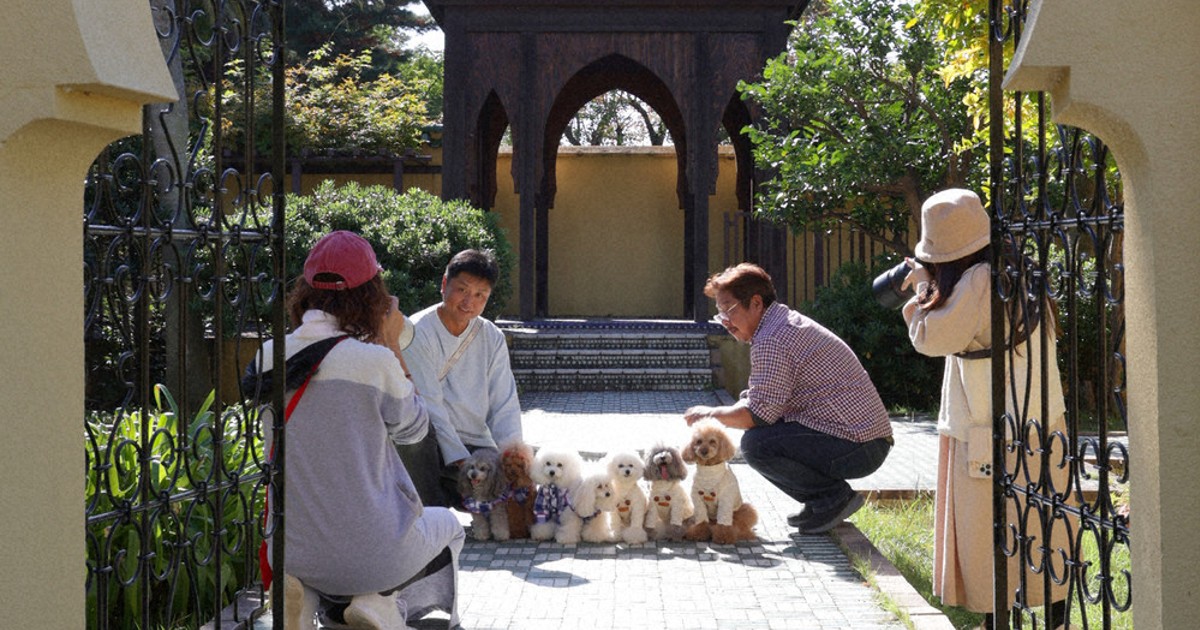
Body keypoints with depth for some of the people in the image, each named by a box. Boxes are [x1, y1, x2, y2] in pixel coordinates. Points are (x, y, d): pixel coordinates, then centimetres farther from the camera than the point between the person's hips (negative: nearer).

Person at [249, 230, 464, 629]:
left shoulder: (268, 357, -2)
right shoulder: (375, 362, -18)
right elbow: (414, 429, 0)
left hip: (294, 549, 5)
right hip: (370, 551, -4)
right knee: (447, 525, 29)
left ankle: (307, 591, 10)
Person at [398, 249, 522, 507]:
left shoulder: (492, 338, 8)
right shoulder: (418, 333, -9)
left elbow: (505, 405, 4)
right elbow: (428, 404, -16)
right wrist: (459, 459, -23)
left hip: (477, 447, 4)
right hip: (430, 445, -4)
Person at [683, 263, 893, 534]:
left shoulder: (772, 339, -16)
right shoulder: (788, 322, 17)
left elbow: (758, 414, -20)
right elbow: (757, 399, 20)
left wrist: (709, 414, -5)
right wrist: (718, 416, 4)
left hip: (858, 448, -10)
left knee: (757, 443, -20)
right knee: (758, 435, 14)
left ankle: (834, 495, -6)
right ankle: (820, 501, 13)